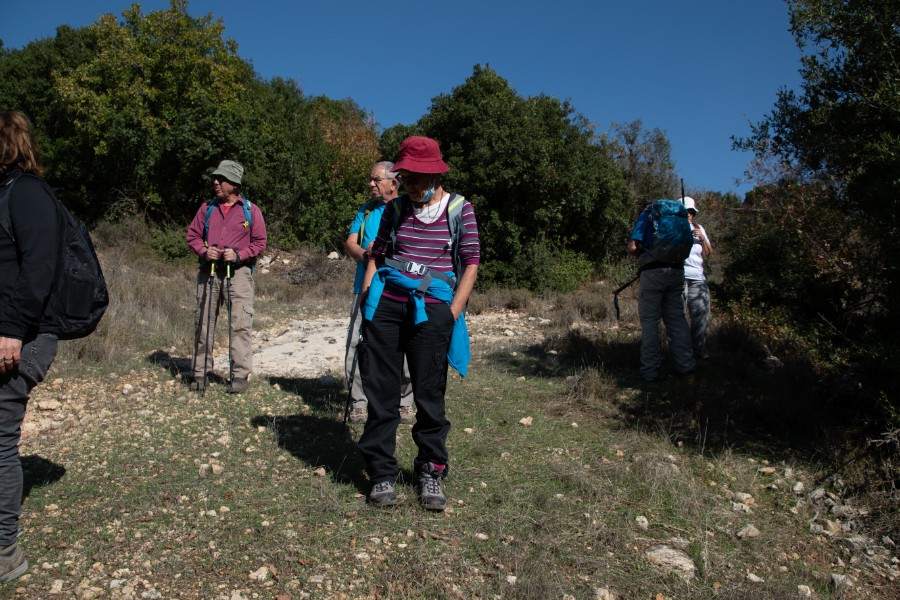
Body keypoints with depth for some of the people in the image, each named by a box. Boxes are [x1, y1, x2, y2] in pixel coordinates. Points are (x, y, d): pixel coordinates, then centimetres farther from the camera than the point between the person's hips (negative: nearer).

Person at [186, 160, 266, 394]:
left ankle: (240, 375, -1)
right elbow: (193, 235, 15)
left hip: (238, 272, -3)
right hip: (209, 271, 4)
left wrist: (238, 255, -12)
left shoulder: (250, 210, 3)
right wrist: (203, 251, -5)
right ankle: (200, 372, 17)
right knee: (203, 322, 7)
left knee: (241, 323, -7)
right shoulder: (207, 208, 13)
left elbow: (259, 243, 2)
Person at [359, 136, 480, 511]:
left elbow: (471, 262, 4)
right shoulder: (396, 209, 13)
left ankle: (431, 472, 20)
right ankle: (382, 473, 16)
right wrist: (367, 295, 3)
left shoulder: (459, 209, 6)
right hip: (385, 304, 3)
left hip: (431, 310, -2)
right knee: (380, 393, 5)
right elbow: (376, 256, 16)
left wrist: (454, 311, -5)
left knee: (429, 394, 4)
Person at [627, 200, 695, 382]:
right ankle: (684, 365, 12)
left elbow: (632, 248, -6)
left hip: (653, 271, -5)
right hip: (676, 270, 5)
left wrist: (642, 254, 13)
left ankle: (650, 370, -1)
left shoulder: (646, 216, 4)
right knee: (677, 318, 11)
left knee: (650, 320, -1)